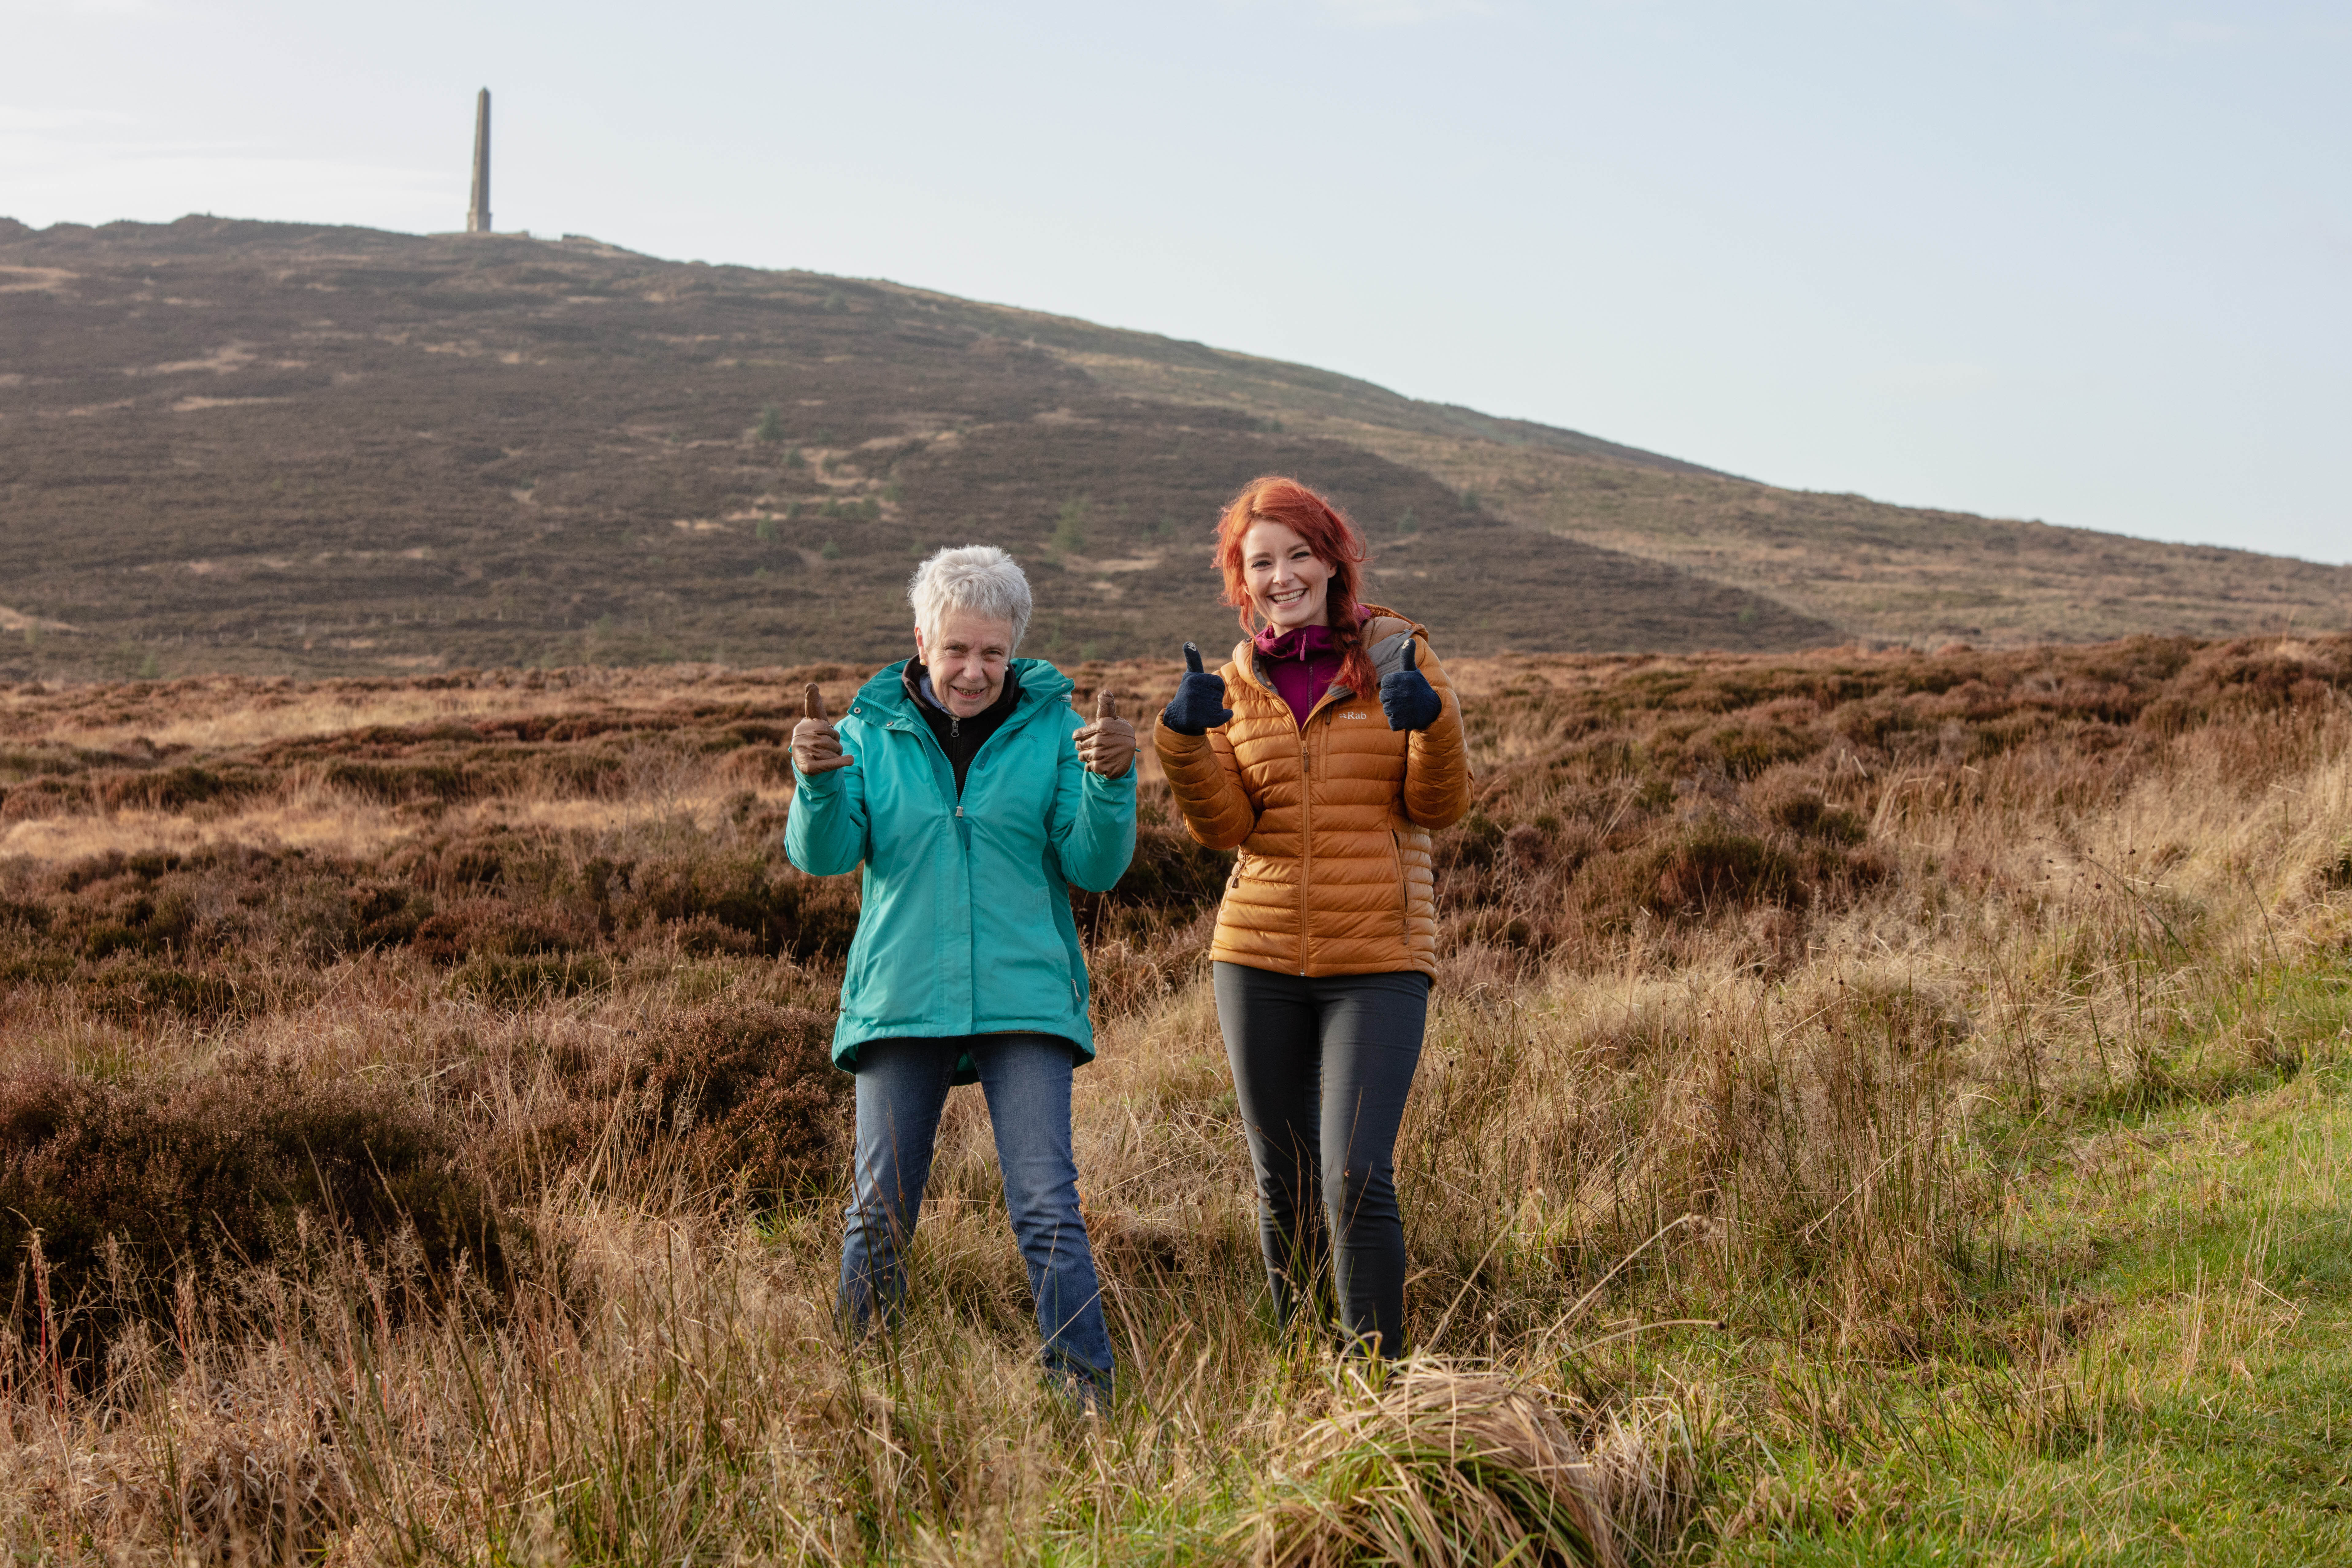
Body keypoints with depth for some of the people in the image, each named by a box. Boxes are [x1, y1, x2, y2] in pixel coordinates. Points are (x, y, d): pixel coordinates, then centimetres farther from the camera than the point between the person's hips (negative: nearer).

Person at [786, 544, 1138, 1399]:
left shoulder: (1050, 728, 3)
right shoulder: (871, 730, 6)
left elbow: (1095, 865, -3)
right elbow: (823, 854, -4)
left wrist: (1112, 782, -21)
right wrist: (817, 782, -24)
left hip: (1023, 999, -1)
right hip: (901, 999, 1)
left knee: (1047, 1206, -9)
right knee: (880, 1211, 6)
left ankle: (1086, 1384, -3)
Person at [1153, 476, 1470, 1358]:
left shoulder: (1395, 658, 1)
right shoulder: (1234, 685, 9)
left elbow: (1440, 807, -3)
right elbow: (1222, 828, -1)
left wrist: (1433, 722, -21)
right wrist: (1183, 742, -16)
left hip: (1378, 963, -3)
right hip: (1259, 961, 3)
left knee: (1358, 1179, -14)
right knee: (1283, 1186, 10)